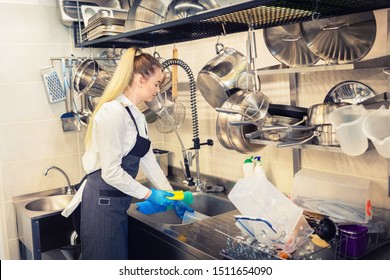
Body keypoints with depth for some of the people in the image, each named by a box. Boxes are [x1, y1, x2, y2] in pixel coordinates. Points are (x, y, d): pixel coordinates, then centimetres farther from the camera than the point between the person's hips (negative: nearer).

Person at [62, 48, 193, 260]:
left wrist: (172, 197, 15)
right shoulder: (112, 112, -18)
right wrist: (149, 194, -12)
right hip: (103, 202, -9)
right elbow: (111, 172, -21)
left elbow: (149, 162, 15)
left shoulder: (137, 116, 11)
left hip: (117, 204, 9)